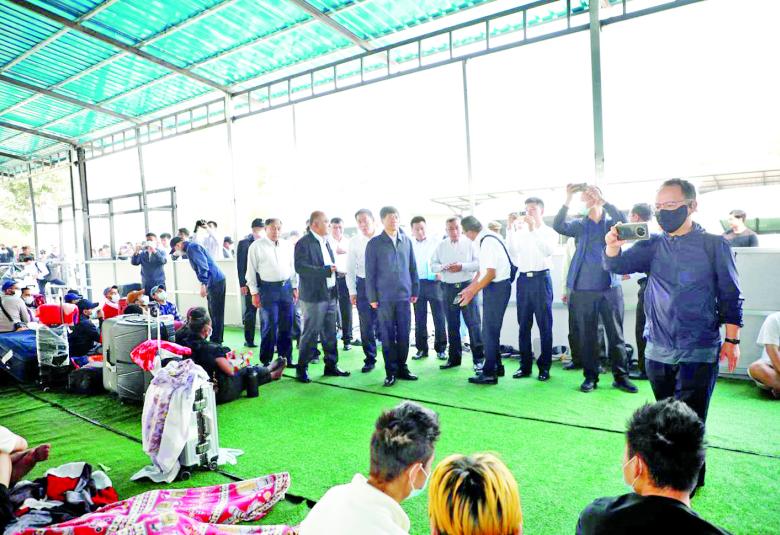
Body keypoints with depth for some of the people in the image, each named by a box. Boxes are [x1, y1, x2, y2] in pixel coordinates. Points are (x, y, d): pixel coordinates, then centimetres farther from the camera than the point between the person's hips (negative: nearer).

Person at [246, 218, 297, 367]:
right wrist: (254, 293, -4)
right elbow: (251, 270, -2)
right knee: (271, 325, -4)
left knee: (287, 325, 9)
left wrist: (295, 287, 10)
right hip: (268, 288, -4)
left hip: (286, 287, 4)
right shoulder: (256, 246, -2)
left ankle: (286, 358, 21)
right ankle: (266, 360, 10)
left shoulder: (287, 246, 10)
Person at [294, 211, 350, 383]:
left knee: (330, 333, 13)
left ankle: (331, 365, 24)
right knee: (310, 333, -1)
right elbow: (300, 267, -21)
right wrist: (325, 270, -24)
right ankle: (302, 368, 12)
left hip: (330, 294, 8)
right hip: (314, 296, -8)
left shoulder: (325, 242, 16)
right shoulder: (304, 243, -11)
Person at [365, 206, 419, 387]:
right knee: (388, 336, 4)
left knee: (404, 335, 7)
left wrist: (415, 290, 8)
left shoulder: (406, 241, 6)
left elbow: (413, 267, 10)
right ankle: (391, 372, 15)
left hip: (404, 296, 2)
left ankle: (402, 368, 21)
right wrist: (372, 297, -4)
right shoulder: (374, 243, -2)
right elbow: (370, 272, -1)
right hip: (384, 297, -2)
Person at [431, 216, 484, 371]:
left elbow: (479, 263, -4)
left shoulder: (469, 243, 0)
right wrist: (444, 267, -11)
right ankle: (454, 357, 20)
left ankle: (478, 358, 5)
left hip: (467, 286, -3)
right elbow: (433, 265, 9)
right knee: (452, 325, 9)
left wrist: (462, 266, -17)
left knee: (473, 323, -3)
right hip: (449, 288, 3)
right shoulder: (441, 246, 9)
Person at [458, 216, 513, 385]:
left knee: (489, 331, -2)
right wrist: (469, 288, 16)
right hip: (495, 287, 9)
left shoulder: (488, 241, -19)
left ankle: (489, 373, 7)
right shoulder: (485, 240, 9)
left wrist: (471, 293, -16)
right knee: (491, 330, 17)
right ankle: (496, 367, 29)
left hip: (497, 287, -9)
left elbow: (490, 274, -22)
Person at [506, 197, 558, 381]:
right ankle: (525, 365, 15)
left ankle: (544, 366, 11)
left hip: (541, 279, -3)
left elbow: (549, 251, -16)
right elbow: (511, 252, 0)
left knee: (544, 326, 3)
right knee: (523, 325, 7)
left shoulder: (549, 232, 3)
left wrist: (533, 229, -21)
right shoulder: (520, 231, 12)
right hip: (523, 280, 3)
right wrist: (510, 228, -7)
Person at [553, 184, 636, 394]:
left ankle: (620, 375, 13)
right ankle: (590, 376, 15)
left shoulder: (611, 223, 8)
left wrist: (601, 200, -19)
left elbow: (623, 222, -15)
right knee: (587, 335, 6)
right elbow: (558, 226, -10)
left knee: (616, 334, 4)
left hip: (611, 288, 0)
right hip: (584, 289, 1)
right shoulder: (579, 225, 9)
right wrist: (568, 199, -18)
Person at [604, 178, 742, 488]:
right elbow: (619, 265, -7)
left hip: (699, 352, -3)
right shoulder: (654, 245, 5)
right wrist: (612, 247, -28)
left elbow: (730, 296, 1)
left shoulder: (714, 245, -3)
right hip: (658, 351, 4)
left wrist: (732, 339, -2)